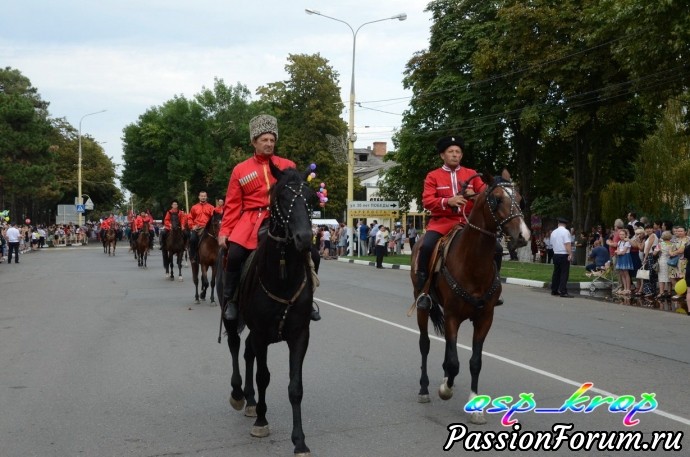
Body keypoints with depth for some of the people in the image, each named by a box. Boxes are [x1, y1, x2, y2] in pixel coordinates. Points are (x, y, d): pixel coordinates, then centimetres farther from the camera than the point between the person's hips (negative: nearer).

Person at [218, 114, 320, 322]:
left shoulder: (288, 166, 11)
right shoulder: (240, 170, 9)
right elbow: (233, 205, 7)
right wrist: (224, 232, -3)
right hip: (252, 219, -1)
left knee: (310, 253, -13)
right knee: (234, 254, -27)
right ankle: (230, 299, -6)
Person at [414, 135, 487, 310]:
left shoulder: (471, 174, 11)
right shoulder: (433, 176, 4)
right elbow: (427, 201, -7)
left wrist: (475, 195, -15)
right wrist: (448, 201, -23)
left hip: (468, 221, 3)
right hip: (442, 221, -3)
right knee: (426, 246, -31)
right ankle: (422, 290, -16)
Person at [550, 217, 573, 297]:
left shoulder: (553, 232, 10)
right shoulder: (565, 231, -10)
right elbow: (568, 244, -18)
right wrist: (570, 254, -19)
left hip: (555, 254, 6)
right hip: (564, 255, -6)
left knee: (556, 272, 13)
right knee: (564, 273, -5)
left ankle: (554, 290, 17)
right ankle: (563, 292, -9)